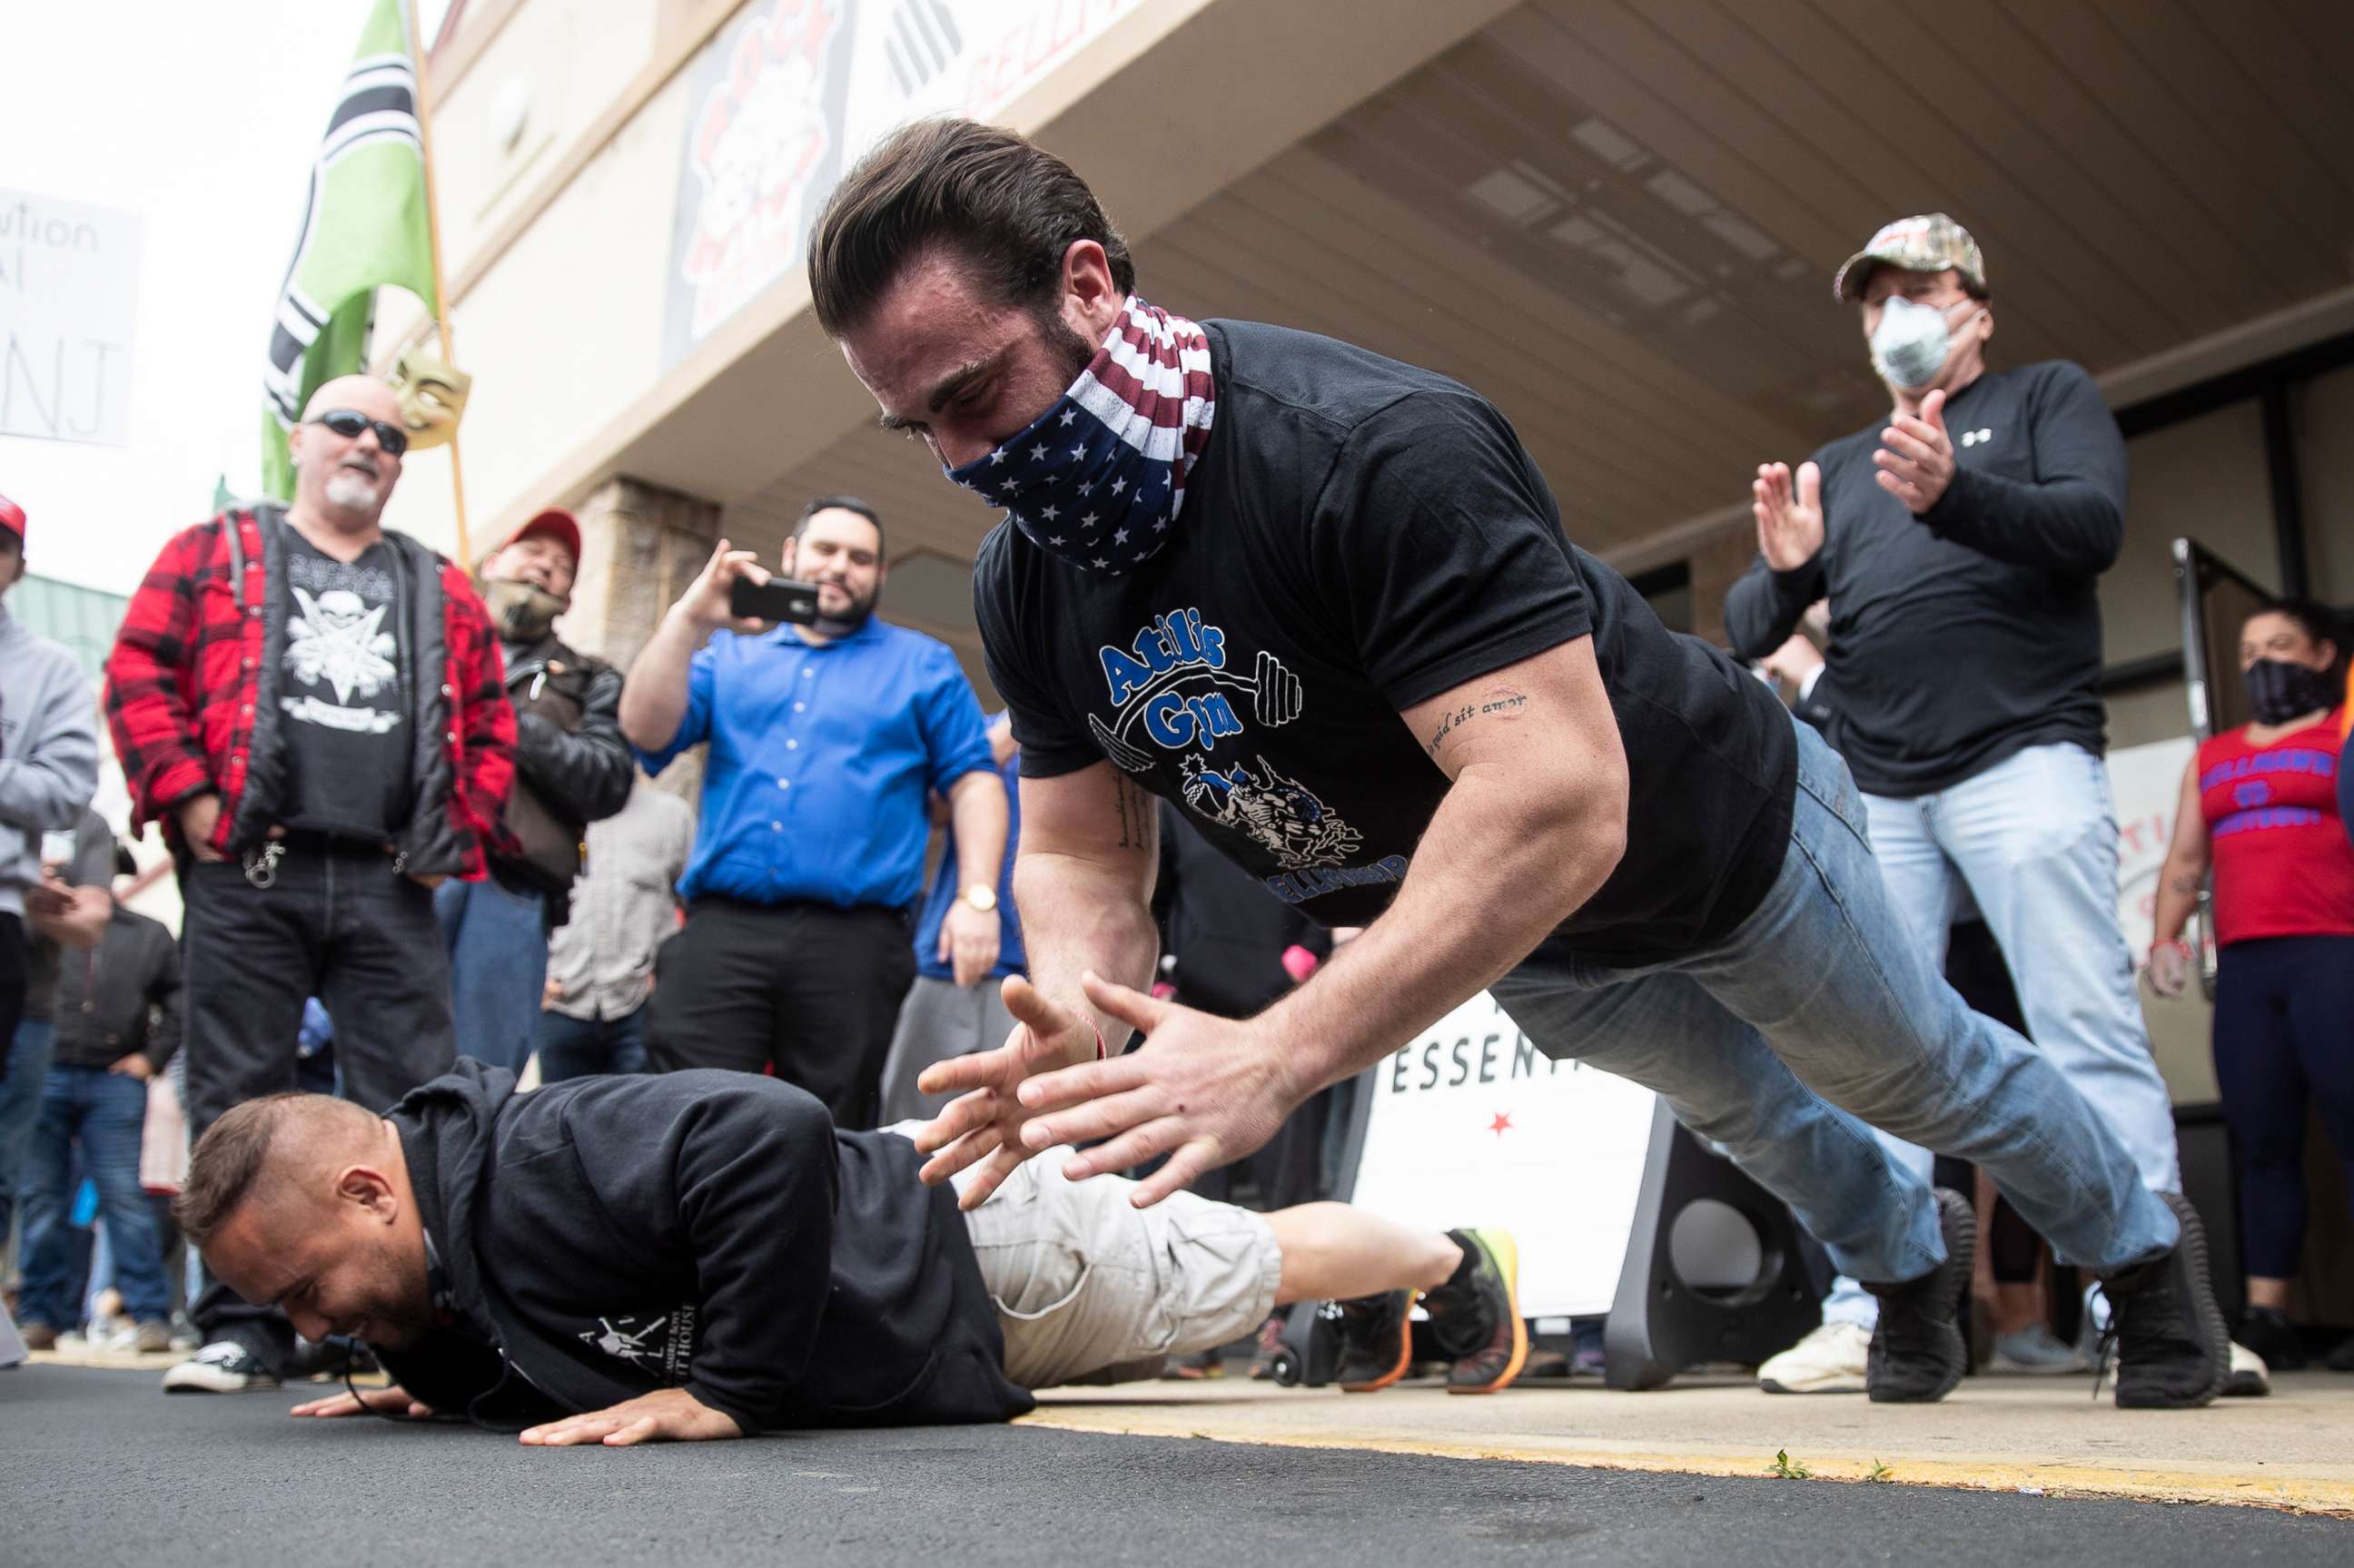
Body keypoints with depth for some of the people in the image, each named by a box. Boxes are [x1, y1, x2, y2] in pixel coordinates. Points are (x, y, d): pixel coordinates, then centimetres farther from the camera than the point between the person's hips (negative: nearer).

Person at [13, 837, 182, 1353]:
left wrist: (152, 1057, 7)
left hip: (114, 1082, 0)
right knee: (41, 1198, 5)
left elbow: (178, 1000, 16)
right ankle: (42, 1314, 13)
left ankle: (151, 1315, -6)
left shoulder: (147, 936, 12)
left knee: (125, 1198, -5)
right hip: (43, 1076, 1)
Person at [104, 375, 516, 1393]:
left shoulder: (442, 593, 19)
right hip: (245, 878, -1)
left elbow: (490, 729, 17)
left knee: (417, 1106, -1)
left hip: (389, 888, 2)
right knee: (239, 1106, 1)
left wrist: (457, 832, 5)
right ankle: (245, 1327, 8)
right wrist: (191, 801, -6)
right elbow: (138, 675, 4)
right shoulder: (214, 553, 13)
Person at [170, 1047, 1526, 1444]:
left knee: (1256, 1267, 18)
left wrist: (730, 1390, -41)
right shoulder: (443, 1268, -7)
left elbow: (771, 1131, -50)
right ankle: (1414, 1288, 56)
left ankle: (1448, 1258, 47)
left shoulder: (531, 1169, -37)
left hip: (979, 1249, -8)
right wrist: (437, 1388, -5)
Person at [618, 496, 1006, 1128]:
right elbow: (645, 729, 7)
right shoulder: (731, 656, 22)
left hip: (853, 936, -1)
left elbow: (973, 779, 9)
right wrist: (689, 619, -4)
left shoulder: (923, 664, 18)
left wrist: (977, 896, -5)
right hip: (721, 929, 1)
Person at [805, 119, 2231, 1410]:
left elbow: (1558, 802, -49)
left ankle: (2147, 1247, 51)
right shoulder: (1025, 583, -17)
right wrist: (1072, 1032, -34)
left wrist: (1274, 1055, -56)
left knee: (1921, 1078, 19)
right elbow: (1084, 856, -12)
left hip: (1719, 824, -6)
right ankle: (1913, 1257, 61)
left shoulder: (1379, 447, -42)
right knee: (1738, 1109, 30)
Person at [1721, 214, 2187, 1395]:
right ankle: (1864, 1320, -1)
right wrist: (1784, 568, -8)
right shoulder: (1835, 468, 24)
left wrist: (1953, 492, -24)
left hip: (2023, 761, -4)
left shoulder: (2048, 397, 14)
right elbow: (1745, 631, 16)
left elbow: (2095, 523, -6)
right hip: (1873, 796, 4)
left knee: (2089, 1030, -11)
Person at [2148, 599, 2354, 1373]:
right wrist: (2165, 936, 6)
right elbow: (2184, 860, 22)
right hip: (2243, 964, 5)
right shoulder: (2211, 757, 24)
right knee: (2262, 1144, 1)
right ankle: (2265, 1317, 0)